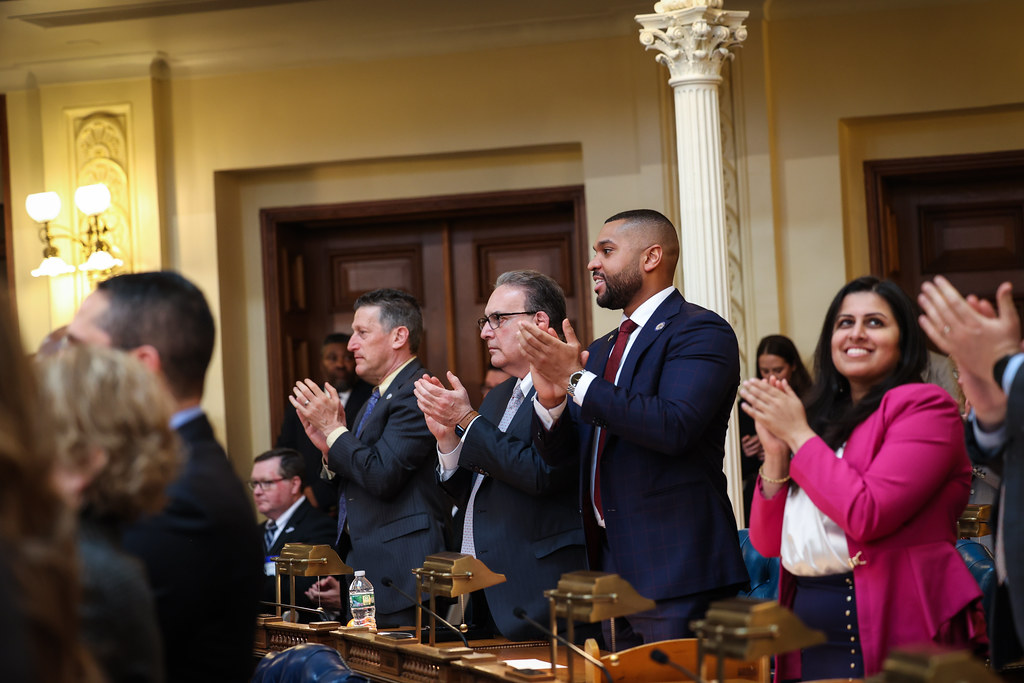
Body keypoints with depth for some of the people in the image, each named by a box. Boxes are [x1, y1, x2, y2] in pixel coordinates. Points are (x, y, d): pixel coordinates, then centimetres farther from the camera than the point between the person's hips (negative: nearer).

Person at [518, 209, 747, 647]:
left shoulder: (700, 332, -8)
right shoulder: (601, 351, 18)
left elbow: (674, 426, -24)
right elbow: (560, 454, 15)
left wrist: (577, 381, -20)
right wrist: (551, 398, -7)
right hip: (611, 565, 8)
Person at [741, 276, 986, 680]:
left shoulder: (924, 405, -5)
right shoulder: (822, 416, 13)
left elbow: (867, 516, -19)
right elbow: (767, 543, 10)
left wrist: (799, 435, -9)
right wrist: (776, 450, -4)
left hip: (889, 632, -6)